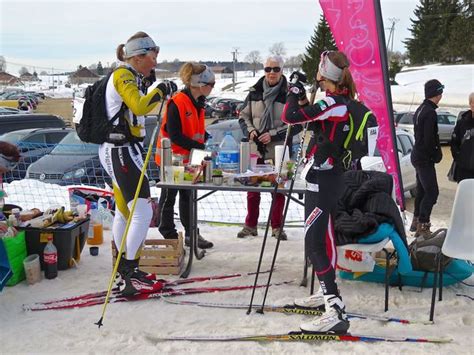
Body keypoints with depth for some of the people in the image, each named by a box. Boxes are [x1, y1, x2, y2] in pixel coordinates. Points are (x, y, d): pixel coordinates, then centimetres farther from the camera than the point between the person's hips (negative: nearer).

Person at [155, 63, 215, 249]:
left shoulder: (198, 102, 4)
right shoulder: (176, 103, -23)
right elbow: (175, 136, -24)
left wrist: (204, 137, -4)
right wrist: (199, 146, -25)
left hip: (189, 158, 8)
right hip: (172, 158, -8)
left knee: (188, 196, 14)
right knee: (169, 197, 4)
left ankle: (191, 234, 22)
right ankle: (169, 235, 14)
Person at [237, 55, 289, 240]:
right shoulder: (254, 91, 5)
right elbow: (243, 116, 12)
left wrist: (273, 134, -14)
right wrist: (250, 131, -6)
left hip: (279, 150, -3)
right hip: (255, 148, 3)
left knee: (278, 189, 6)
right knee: (252, 188, 9)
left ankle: (277, 226, 21)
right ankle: (250, 225, 23)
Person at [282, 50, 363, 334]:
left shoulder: (333, 102, -20)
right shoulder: (343, 100, 9)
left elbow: (290, 117, -23)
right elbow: (314, 120, 23)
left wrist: (295, 93, -4)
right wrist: (303, 98, 12)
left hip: (322, 179, -10)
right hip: (329, 175, 10)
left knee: (315, 242, -11)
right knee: (323, 236, 21)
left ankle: (336, 311, -14)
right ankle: (327, 294, 35)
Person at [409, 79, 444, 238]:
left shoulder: (420, 110, 12)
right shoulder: (430, 112, -20)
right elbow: (429, 139, -23)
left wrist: (436, 154, 11)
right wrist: (437, 155, -8)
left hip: (418, 156, 10)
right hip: (425, 159, -10)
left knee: (422, 190, 18)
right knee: (432, 192, -9)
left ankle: (416, 222, 28)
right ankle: (422, 227, -8)